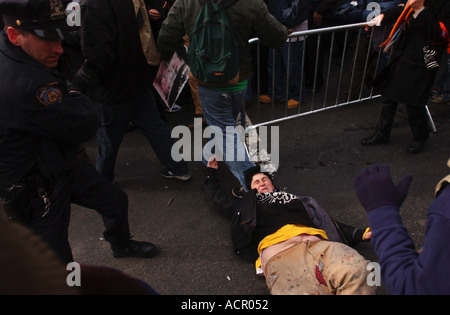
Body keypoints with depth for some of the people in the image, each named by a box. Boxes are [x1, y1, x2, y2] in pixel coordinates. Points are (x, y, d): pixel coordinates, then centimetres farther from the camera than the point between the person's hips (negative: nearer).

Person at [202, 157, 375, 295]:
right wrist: (211, 174, 57)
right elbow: (217, 198, 49)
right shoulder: (248, 206, 35)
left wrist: (360, 234, 29)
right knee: (297, 290, -39)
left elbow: (327, 222, 35)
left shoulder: (294, 200, 39)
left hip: (315, 243, 4)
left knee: (357, 268, -30)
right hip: (277, 252, -3)